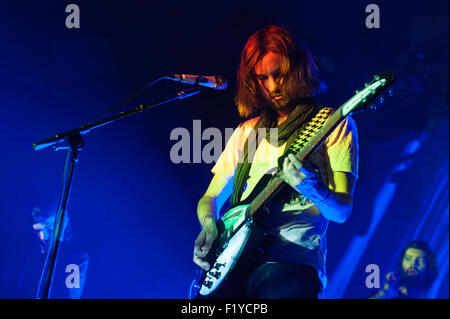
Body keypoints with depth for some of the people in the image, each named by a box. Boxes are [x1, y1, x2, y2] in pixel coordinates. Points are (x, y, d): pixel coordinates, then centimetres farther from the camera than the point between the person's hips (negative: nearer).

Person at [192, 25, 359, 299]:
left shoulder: (333, 125, 6)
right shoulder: (246, 132, 20)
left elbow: (342, 209, -2)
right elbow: (210, 198, 25)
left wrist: (311, 188, -22)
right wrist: (209, 223, 2)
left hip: (293, 261, -3)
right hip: (236, 259, 3)